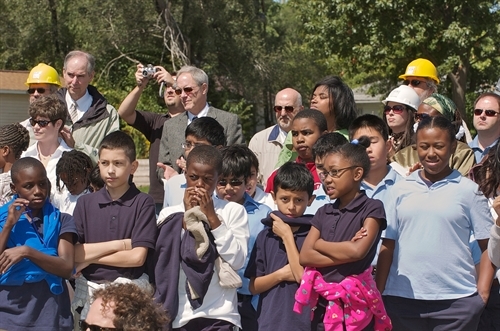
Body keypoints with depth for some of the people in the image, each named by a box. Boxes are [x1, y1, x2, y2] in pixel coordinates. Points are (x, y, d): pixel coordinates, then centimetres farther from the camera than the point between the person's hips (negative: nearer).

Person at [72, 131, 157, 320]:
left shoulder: (143, 203, -2)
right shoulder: (85, 202, 7)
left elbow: (137, 257, -9)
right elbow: (70, 252, -1)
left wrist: (89, 257, -3)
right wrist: (120, 244, -7)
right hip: (89, 289, 2)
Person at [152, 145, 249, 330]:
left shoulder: (234, 211, 4)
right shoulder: (170, 214, 9)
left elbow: (237, 261, -7)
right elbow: (165, 266, -3)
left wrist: (212, 217, -7)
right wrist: (187, 216, -5)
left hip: (220, 316, -2)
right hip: (178, 316, 2)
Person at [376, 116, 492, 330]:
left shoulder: (468, 191, 2)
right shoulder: (400, 190, 7)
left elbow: (488, 246, 3)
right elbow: (387, 247, 7)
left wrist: (482, 292, -5)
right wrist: (378, 294, 3)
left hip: (456, 300, -2)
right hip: (402, 298, 2)